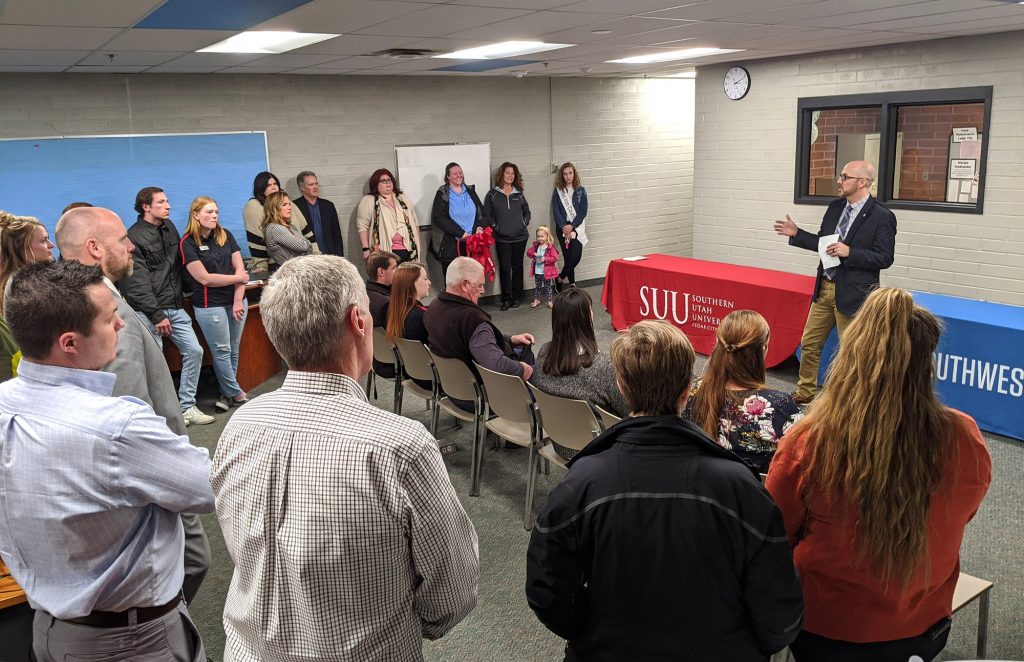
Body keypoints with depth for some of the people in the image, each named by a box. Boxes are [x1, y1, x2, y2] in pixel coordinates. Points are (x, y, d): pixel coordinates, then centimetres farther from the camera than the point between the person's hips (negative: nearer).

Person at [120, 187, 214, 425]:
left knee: (194, 351, 5)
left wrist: (180, 296, 20)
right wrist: (157, 315, -19)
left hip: (175, 307, 7)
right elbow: (138, 283, -15)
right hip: (149, 311, -7)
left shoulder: (169, 227, 12)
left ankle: (186, 407, 14)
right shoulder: (134, 237, -10)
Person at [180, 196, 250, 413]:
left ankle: (226, 393, 21)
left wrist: (238, 300, -8)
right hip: (210, 305, -5)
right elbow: (205, 278, -12)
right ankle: (237, 394, 14)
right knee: (222, 351, 2)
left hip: (235, 301, 5)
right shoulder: (189, 243, -7)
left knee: (233, 350, 9)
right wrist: (238, 278, -5)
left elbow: (240, 268, 2)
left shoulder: (225, 236, 6)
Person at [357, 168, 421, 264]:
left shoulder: (402, 198, 18)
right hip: (384, 251, -4)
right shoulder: (368, 201, 2)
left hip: (407, 249, 4)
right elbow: (362, 226, -4)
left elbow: (414, 221, 20)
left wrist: (417, 243, 14)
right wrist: (366, 249, -11)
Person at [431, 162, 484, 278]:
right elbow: (439, 217, -9)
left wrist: (479, 227, -6)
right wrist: (460, 233, -14)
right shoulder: (442, 194, 1)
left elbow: (481, 211, 15)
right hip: (450, 244, -3)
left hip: (471, 243, 4)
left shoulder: (470, 191, 15)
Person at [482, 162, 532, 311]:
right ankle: (506, 299, 5)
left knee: (517, 266, 8)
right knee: (504, 268, -2)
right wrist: (495, 226, -8)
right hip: (502, 238, -2)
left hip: (520, 237, 2)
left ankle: (516, 297, 17)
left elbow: (527, 212, 16)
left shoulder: (519, 194, 8)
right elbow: (486, 215, 1)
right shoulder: (492, 194, 1)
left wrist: (524, 223, 2)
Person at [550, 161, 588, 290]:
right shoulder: (557, 191, 6)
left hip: (576, 227, 0)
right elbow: (556, 211, 0)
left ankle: (560, 278, 4)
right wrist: (564, 226, -13)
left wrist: (572, 226, -11)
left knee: (576, 255, -14)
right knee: (569, 256, -3)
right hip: (563, 228, 0)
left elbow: (583, 211, 0)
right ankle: (572, 284, 8)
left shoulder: (581, 191, 6)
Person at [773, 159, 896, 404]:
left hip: (853, 293, -6)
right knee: (809, 343, 13)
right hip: (825, 288, 7)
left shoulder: (882, 217, -11)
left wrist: (849, 252, -22)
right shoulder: (835, 207, 8)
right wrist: (796, 234, 7)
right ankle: (804, 393, 28)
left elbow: (885, 258, -13)